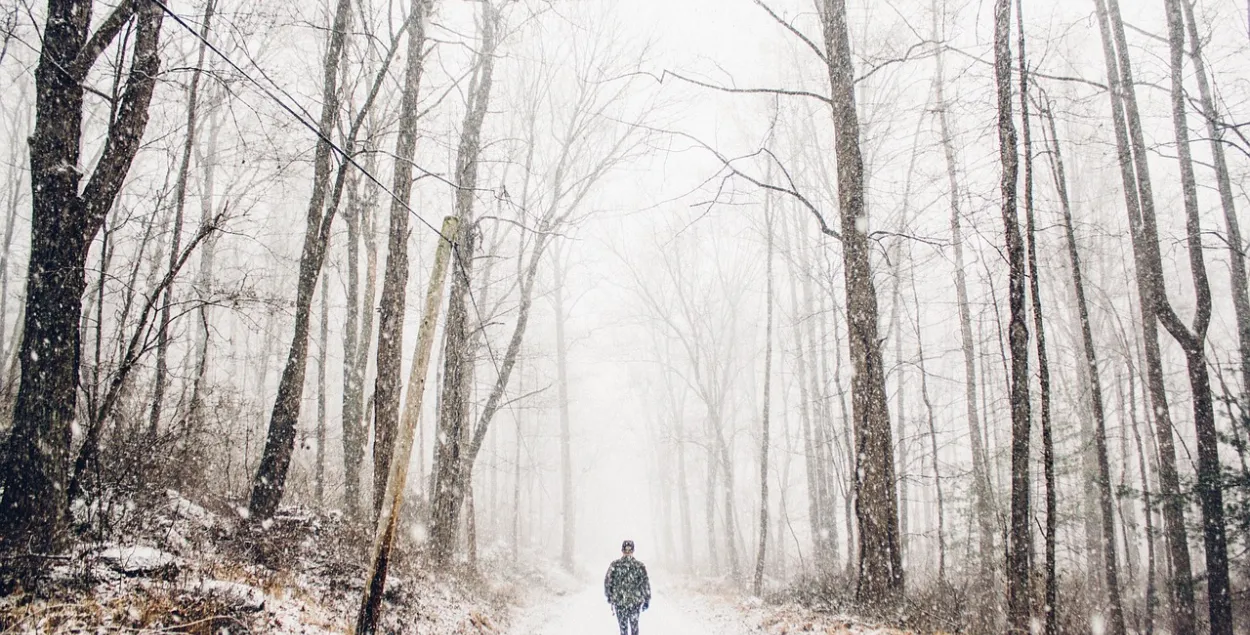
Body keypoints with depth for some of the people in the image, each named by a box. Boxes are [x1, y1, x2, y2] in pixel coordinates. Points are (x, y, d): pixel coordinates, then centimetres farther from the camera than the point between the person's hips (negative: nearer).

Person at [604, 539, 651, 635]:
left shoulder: (615, 565, -10)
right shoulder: (640, 566, -9)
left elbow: (607, 582, -4)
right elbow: (645, 585, -7)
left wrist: (609, 596, 13)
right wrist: (647, 601, 4)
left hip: (619, 602, -1)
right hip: (635, 602, 1)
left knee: (623, 627, 11)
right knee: (634, 625, 21)